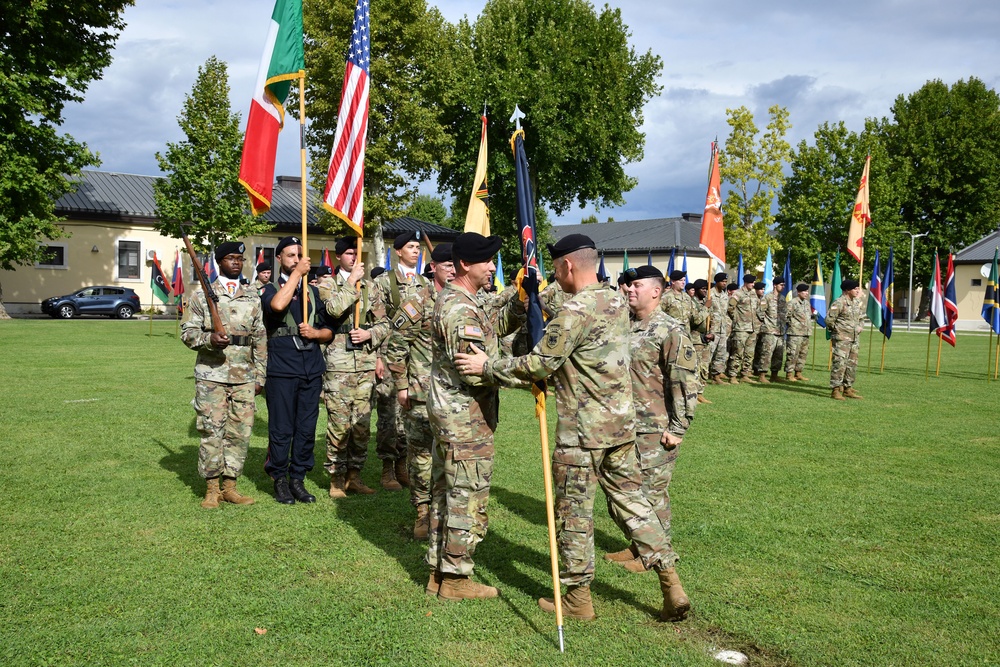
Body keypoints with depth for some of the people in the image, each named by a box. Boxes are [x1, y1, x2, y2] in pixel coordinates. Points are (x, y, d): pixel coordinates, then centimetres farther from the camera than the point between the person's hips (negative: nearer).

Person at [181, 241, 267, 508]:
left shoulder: (253, 298, 12)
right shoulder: (202, 296, 4)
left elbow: (260, 339, 13)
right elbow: (188, 331, 0)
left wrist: (260, 376, 8)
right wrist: (209, 339, -20)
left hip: (244, 377, 3)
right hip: (212, 376, -3)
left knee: (240, 432, 3)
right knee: (211, 431, -1)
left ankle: (230, 486, 13)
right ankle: (212, 489, 8)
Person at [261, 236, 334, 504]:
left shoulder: (313, 292, 18)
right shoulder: (271, 289, 4)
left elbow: (329, 331, 18)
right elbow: (277, 305, -22)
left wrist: (315, 333, -4)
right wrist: (297, 273, -14)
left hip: (312, 370, 4)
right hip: (282, 371, -4)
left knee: (307, 429, 7)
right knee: (281, 430, 0)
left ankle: (297, 479, 18)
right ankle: (280, 480, 14)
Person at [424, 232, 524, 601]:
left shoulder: (465, 300, 13)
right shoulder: (459, 309, -20)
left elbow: (498, 323, 12)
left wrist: (520, 302, -5)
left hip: (448, 414, 11)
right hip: (467, 418, -11)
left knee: (445, 493, 15)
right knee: (469, 499, -1)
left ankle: (439, 571, 25)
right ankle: (456, 579, 9)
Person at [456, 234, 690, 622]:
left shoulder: (575, 309, -18)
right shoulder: (617, 302, 9)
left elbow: (539, 364, -18)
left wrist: (488, 367, -9)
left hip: (582, 431, -8)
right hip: (622, 425, 8)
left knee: (574, 512, 6)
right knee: (630, 501, 15)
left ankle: (578, 598, 18)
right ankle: (671, 586, 14)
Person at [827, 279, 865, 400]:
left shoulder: (858, 302, 13)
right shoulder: (839, 303, -13)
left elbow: (861, 317, 26)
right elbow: (829, 319, -14)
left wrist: (860, 327, 9)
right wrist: (837, 329, -4)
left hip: (854, 339, 8)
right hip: (841, 338, -8)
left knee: (852, 364, 11)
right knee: (839, 363, -11)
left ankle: (848, 388, 20)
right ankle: (835, 390, -9)